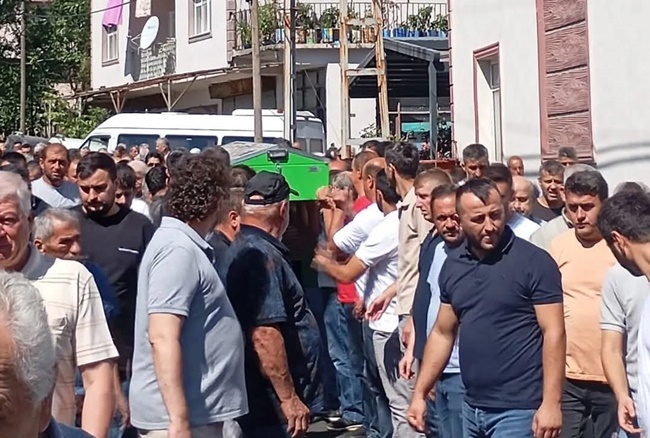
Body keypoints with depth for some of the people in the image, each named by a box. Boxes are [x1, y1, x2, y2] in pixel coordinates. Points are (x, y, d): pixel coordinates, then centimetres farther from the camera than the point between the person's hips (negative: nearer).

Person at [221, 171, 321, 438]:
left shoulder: (241, 248, 12)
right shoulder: (262, 256, -20)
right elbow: (264, 335, -26)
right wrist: (289, 398, -22)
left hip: (264, 400, 10)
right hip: (271, 405, -10)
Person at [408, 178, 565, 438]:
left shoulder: (534, 262, -10)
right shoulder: (453, 264, 6)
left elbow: (553, 333, -12)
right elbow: (443, 333, 13)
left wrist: (551, 403, -18)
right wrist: (420, 393, 9)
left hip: (518, 409, -6)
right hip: (472, 407, 6)